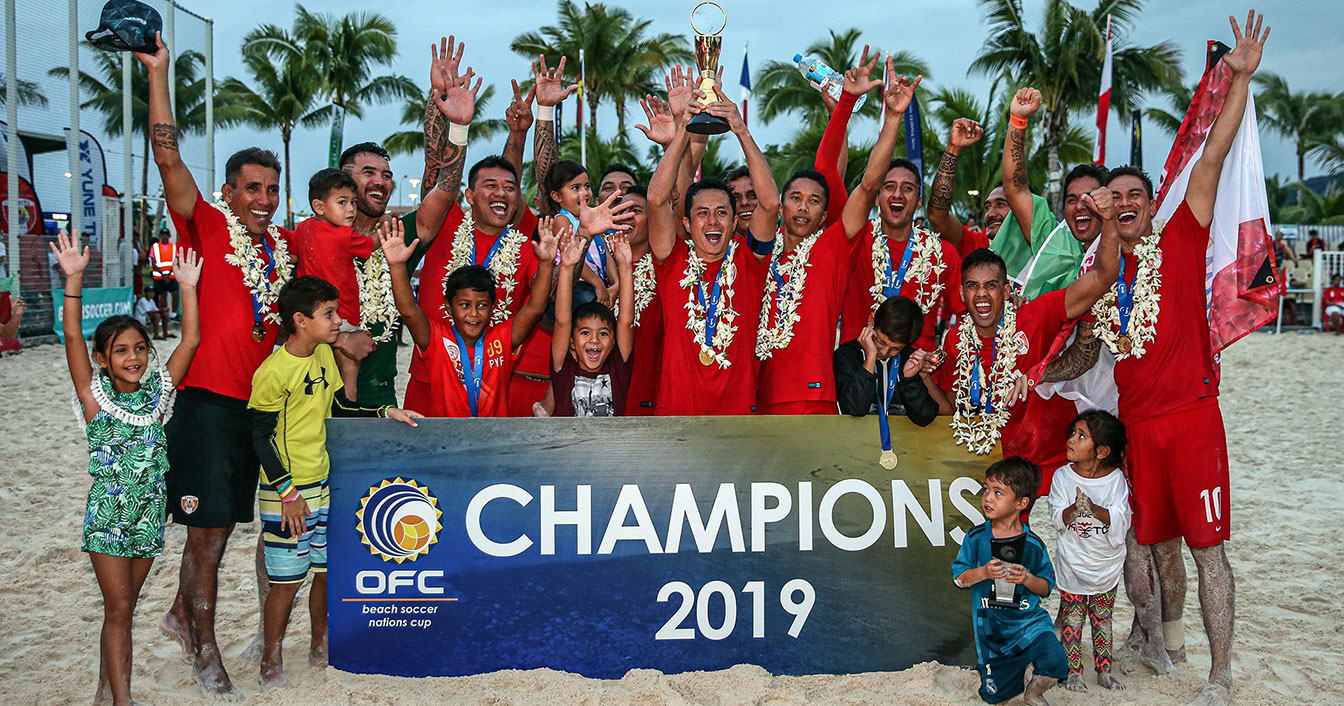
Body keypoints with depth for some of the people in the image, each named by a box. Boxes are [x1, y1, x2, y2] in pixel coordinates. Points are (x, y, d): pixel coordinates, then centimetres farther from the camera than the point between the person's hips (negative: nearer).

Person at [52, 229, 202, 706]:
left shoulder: (157, 390, 3)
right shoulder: (95, 396, -5)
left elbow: (190, 341, -3)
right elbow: (73, 336, -15)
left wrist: (188, 287, -8)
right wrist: (74, 279, -24)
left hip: (149, 512, 3)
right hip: (107, 513, -3)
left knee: (122, 607, 13)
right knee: (119, 608, -2)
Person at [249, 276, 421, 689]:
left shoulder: (325, 354, 5)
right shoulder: (273, 371, -18)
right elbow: (262, 436, -13)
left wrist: (386, 412, 5)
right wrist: (287, 492, -15)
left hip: (326, 484, 7)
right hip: (286, 491, -7)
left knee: (327, 569, 15)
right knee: (287, 579, 0)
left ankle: (320, 646, 33)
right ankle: (271, 662, 18)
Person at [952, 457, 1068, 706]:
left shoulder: (1033, 544, -7)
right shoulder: (976, 538, -6)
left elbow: (1046, 587, -1)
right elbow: (959, 577, -2)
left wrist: (1027, 578, -20)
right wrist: (983, 573, -20)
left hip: (1029, 619, 0)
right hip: (991, 624, 1)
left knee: (1054, 662, -25)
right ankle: (1015, 668, 42)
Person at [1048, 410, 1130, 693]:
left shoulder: (1116, 479, -8)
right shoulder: (1062, 476, -6)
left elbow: (1121, 520, -15)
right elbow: (1057, 519, -10)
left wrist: (1095, 509, -31)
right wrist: (1074, 509, -31)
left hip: (1106, 566, 0)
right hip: (1072, 564, 0)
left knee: (1103, 620, 12)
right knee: (1072, 619, 6)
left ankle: (1104, 671, 24)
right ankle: (1073, 672, 16)